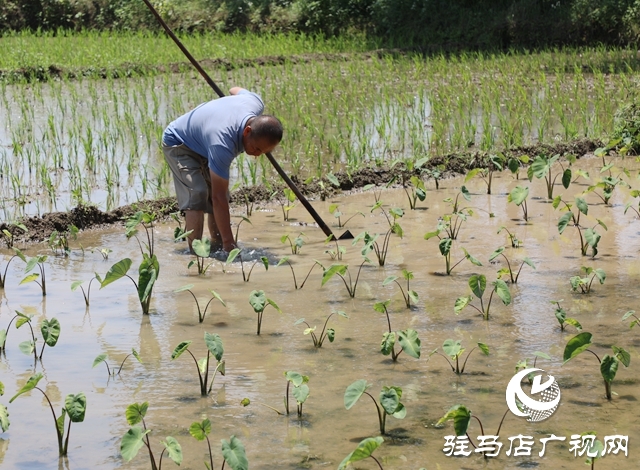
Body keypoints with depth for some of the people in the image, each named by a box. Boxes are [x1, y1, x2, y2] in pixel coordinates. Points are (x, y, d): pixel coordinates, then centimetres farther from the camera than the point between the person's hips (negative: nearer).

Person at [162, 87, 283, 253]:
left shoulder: (256, 104, -25)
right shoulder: (222, 144, -45)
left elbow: (236, 90, 2)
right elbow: (218, 197, -41)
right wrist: (229, 244, -40)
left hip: (202, 141, 8)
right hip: (178, 145, -8)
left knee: (219, 193, 1)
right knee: (197, 194, -25)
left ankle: (217, 246, 9)